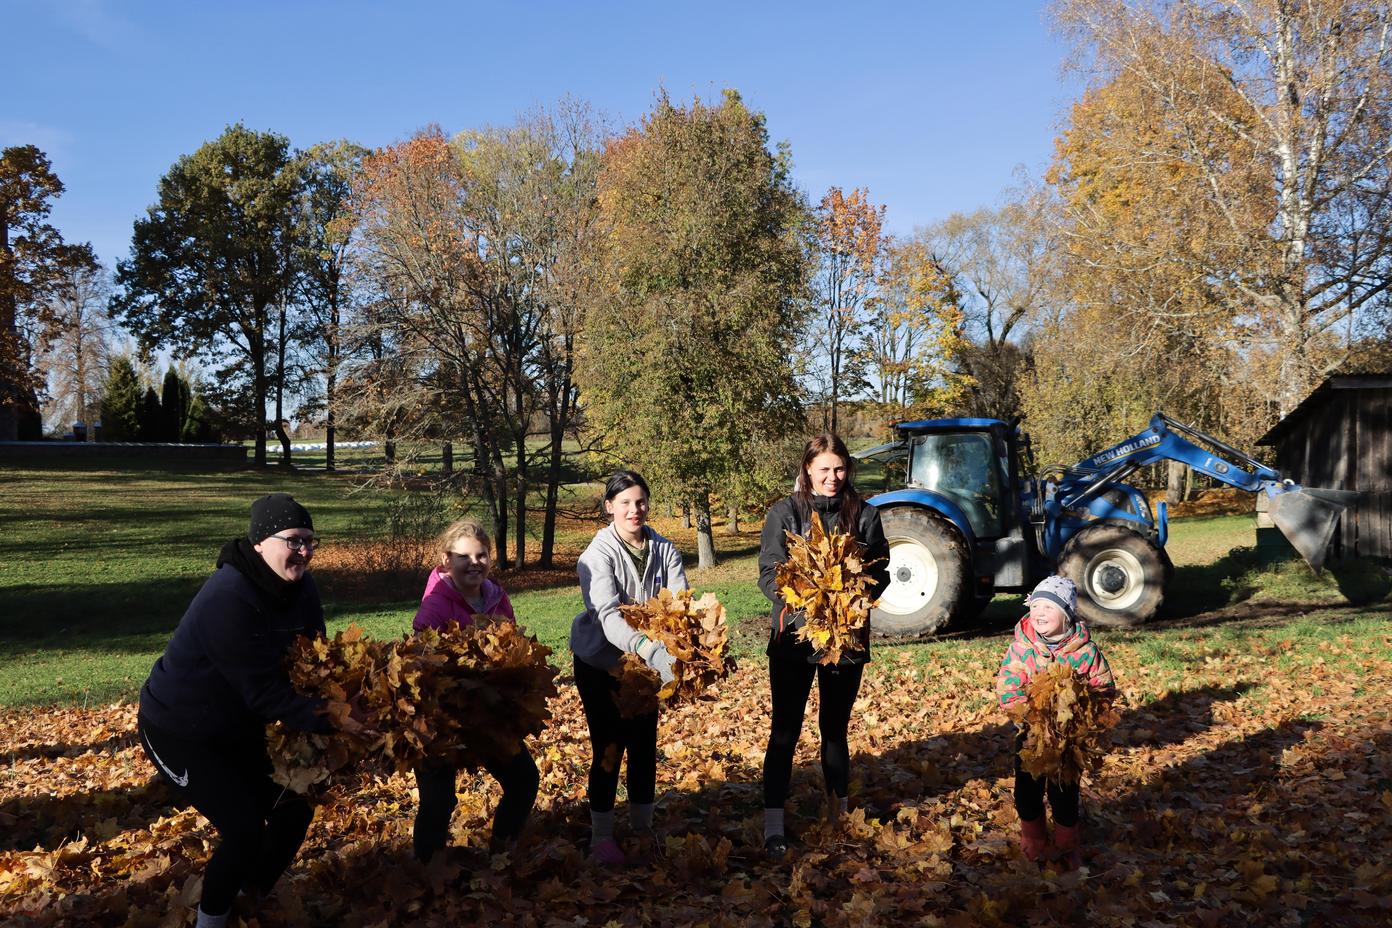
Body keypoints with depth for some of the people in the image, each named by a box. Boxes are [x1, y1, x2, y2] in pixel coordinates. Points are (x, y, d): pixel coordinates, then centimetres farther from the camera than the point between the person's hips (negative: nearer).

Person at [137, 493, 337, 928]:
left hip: (238, 726, 8)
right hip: (179, 732, -8)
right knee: (244, 828, -14)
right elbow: (261, 688, -35)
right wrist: (325, 721, -41)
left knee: (295, 807, 9)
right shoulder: (229, 598, -33)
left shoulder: (299, 586, -7)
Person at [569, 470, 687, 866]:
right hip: (599, 662, -4)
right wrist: (649, 648, -51)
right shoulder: (598, 554, -22)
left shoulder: (664, 550, -9)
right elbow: (607, 615, -35)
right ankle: (601, 836, 15)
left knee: (645, 743, 10)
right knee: (609, 747, -2)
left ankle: (643, 826, 29)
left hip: (644, 660, 4)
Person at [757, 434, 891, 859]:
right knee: (786, 730, 0)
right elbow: (769, 573, -6)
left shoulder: (864, 514, 3)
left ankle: (841, 809, 30)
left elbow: (880, 570, 4)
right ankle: (773, 824, 6)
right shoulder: (785, 512, -3)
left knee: (836, 727, 15)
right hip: (794, 635, -2)